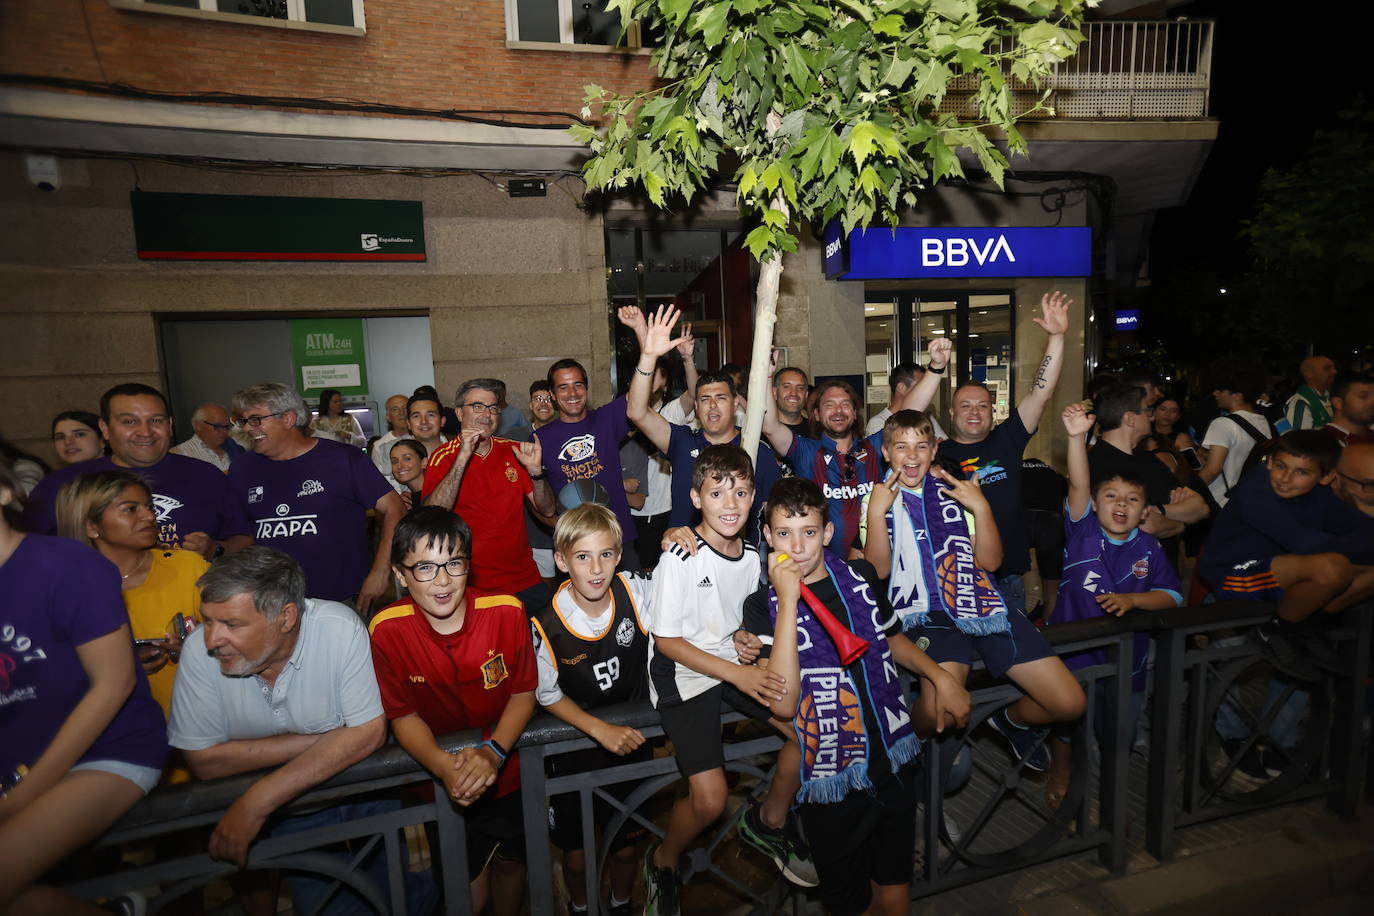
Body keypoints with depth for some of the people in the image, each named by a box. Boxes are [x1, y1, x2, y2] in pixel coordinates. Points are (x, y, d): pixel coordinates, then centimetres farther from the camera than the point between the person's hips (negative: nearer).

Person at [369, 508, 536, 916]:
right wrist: (445, 765, -28)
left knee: (510, 859, 19)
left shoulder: (507, 611, -21)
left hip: (506, 767, 1)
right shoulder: (387, 630, -20)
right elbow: (404, 716, -11)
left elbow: (524, 692, -10)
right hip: (437, 775, -1)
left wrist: (493, 752, -25)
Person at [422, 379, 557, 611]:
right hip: (473, 586, -3)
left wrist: (535, 470, -18)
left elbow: (547, 511, 0)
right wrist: (462, 457, -27)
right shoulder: (444, 457, -6)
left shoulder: (512, 451, 3)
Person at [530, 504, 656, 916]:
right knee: (576, 855, 19)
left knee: (626, 846, 21)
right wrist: (600, 730, -22)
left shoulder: (634, 593, -20)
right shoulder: (546, 627, -24)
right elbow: (548, 695, -12)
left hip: (632, 739, 2)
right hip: (575, 747, -1)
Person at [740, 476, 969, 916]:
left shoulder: (861, 576, 1)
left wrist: (940, 676, 5)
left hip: (893, 761, 3)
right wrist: (787, 600, -25)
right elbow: (783, 703, -23)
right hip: (831, 779, -3)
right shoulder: (762, 605, -10)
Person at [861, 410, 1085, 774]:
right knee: (941, 711, -31)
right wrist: (875, 513, -12)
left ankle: (1013, 719, 30)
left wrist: (981, 508, -5)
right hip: (927, 612, -3)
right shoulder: (879, 499, 10)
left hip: (983, 603, 4)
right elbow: (879, 570, -2)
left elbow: (991, 561, 8)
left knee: (1070, 704, -5)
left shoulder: (958, 490, 16)